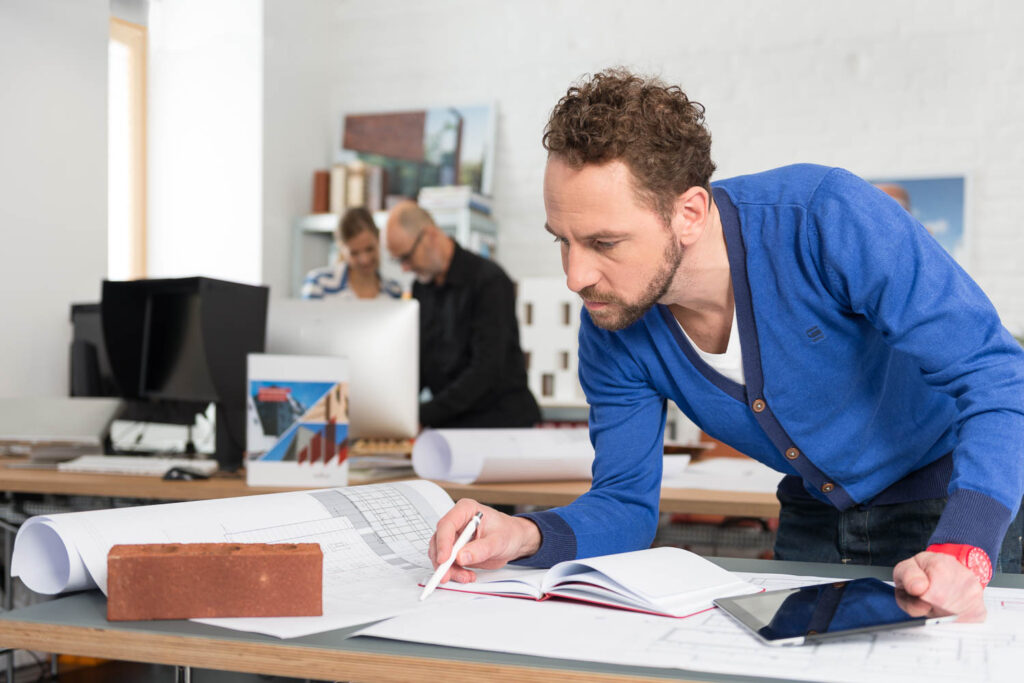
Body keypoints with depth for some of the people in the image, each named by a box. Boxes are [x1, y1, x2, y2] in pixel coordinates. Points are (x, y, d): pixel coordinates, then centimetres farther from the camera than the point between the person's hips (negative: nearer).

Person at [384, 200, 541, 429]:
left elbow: (487, 370, -18)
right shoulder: (421, 286, 11)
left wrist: (423, 415, -22)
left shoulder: (490, 281, -12)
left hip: (501, 419, -6)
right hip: (449, 424, 6)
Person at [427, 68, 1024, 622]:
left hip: (965, 500, -4)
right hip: (813, 516, 4)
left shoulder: (826, 218, -31)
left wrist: (962, 550, -45)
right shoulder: (612, 333, -15)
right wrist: (525, 536, -29)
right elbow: (626, 503, -8)